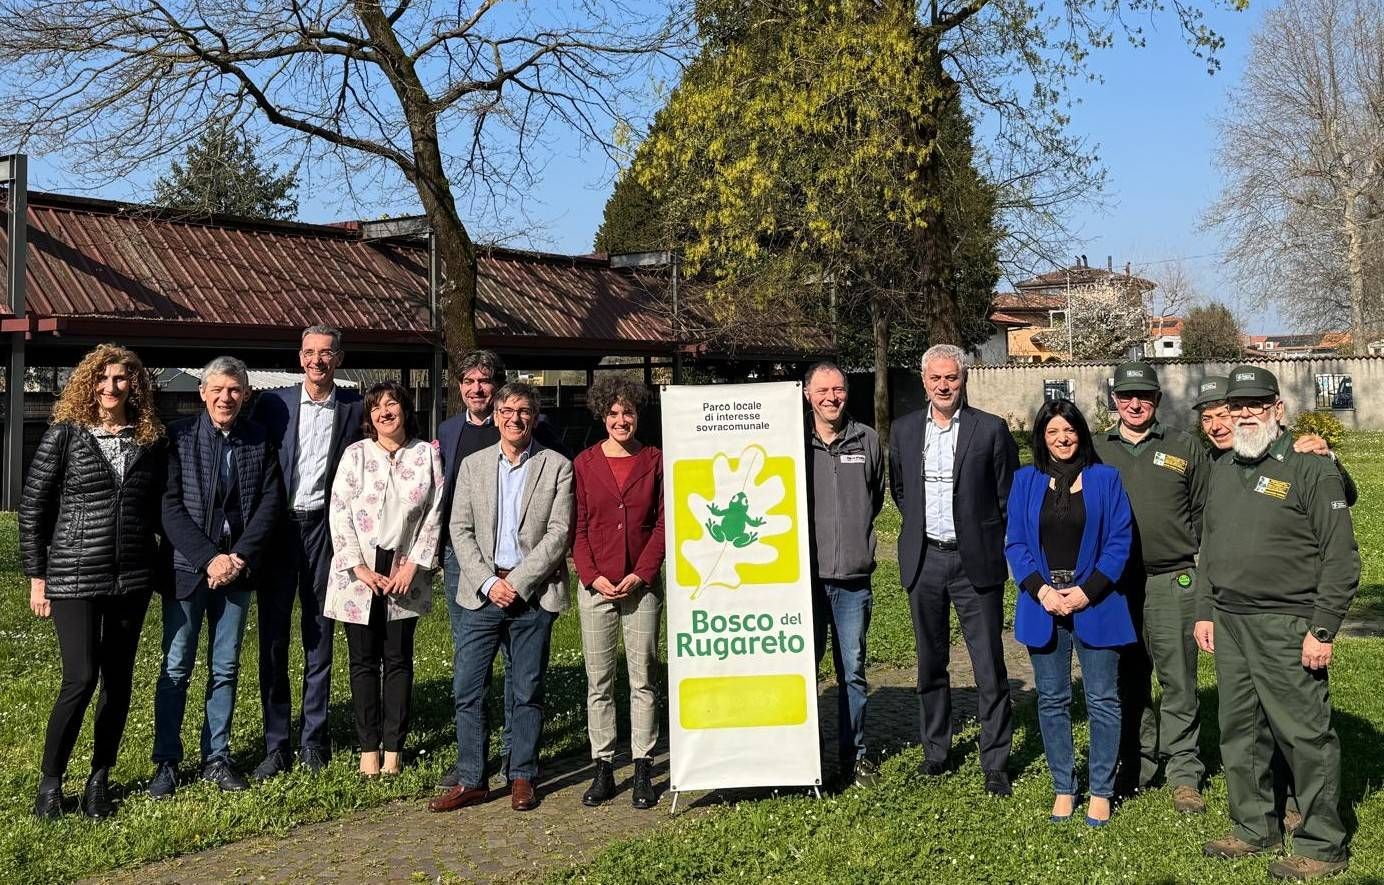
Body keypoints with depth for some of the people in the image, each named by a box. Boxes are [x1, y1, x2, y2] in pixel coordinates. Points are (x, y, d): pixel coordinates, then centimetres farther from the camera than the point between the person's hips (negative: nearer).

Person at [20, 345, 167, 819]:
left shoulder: (149, 440, 5)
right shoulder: (65, 434, -3)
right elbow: (33, 507, -1)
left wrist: (161, 567, 7)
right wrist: (37, 576, -3)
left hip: (132, 579, 3)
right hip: (74, 578, -3)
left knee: (118, 681, 7)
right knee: (81, 679, -8)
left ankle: (99, 779, 21)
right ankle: (50, 780, 10)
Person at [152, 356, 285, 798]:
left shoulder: (260, 441, 3)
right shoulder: (179, 436, -4)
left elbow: (271, 501, 0)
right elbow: (170, 506, -8)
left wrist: (239, 556, -11)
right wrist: (209, 559, -16)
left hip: (237, 567, 2)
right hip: (187, 567, -2)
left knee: (225, 668, 9)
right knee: (176, 667, 3)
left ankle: (217, 758, 18)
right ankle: (166, 762, 13)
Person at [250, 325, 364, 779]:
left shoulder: (354, 408, 2)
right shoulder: (273, 404, 2)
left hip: (325, 527, 0)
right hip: (278, 526, 0)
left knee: (319, 638, 7)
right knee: (273, 638, 2)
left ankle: (313, 739, 17)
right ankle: (276, 745, 10)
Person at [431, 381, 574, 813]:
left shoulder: (557, 467, 1)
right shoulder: (473, 465, 10)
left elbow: (558, 533, -6)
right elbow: (460, 530, 5)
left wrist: (517, 582, -12)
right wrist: (488, 582, -8)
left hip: (533, 595, -2)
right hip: (482, 593, 2)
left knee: (528, 692, 6)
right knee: (469, 691, 1)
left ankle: (522, 778, 18)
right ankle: (470, 780, 11)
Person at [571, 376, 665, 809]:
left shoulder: (654, 461, 4)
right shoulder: (584, 464, 5)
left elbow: (662, 523, 1)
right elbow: (577, 528, 4)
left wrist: (641, 574, -8)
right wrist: (592, 577, -8)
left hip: (641, 585, -1)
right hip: (595, 587, 1)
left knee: (643, 679, 2)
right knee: (599, 680, 5)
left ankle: (643, 772, 9)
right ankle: (602, 770, 12)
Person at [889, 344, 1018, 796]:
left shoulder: (990, 429, -4)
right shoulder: (904, 430, 6)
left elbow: (1009, 497, 1)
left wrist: (995, 546, 0)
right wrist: (920, 526, 11)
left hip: (975, 562, -3)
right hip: (923, 560, 3)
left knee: (989, 667, 0)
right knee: (930, 663, 13)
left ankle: (995, 762, 10)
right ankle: (935, 750, 27)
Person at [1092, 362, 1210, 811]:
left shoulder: (1185, 448, 5)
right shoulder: (1096, 450, 9)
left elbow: (1205, 513, 7)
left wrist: (1202, 564, -1)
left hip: (1172, 580, -2)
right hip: (1114, 583, 2)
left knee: (1178, 680, 0)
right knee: (1128, 681, 10)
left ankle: (1183, 774, 10)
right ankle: (1136, 767, 21)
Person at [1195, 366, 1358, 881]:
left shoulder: (1310, 468, -8)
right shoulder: (1223, 471, 14)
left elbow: (1341, 558, -10)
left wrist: (1323, 630, -13)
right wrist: (1204, 611, 15)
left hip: (1287, 627, -7)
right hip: (1228, 624, 7)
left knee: (1305, 734, -1)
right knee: (1240, 731, 13)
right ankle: (1254, 829, 27)